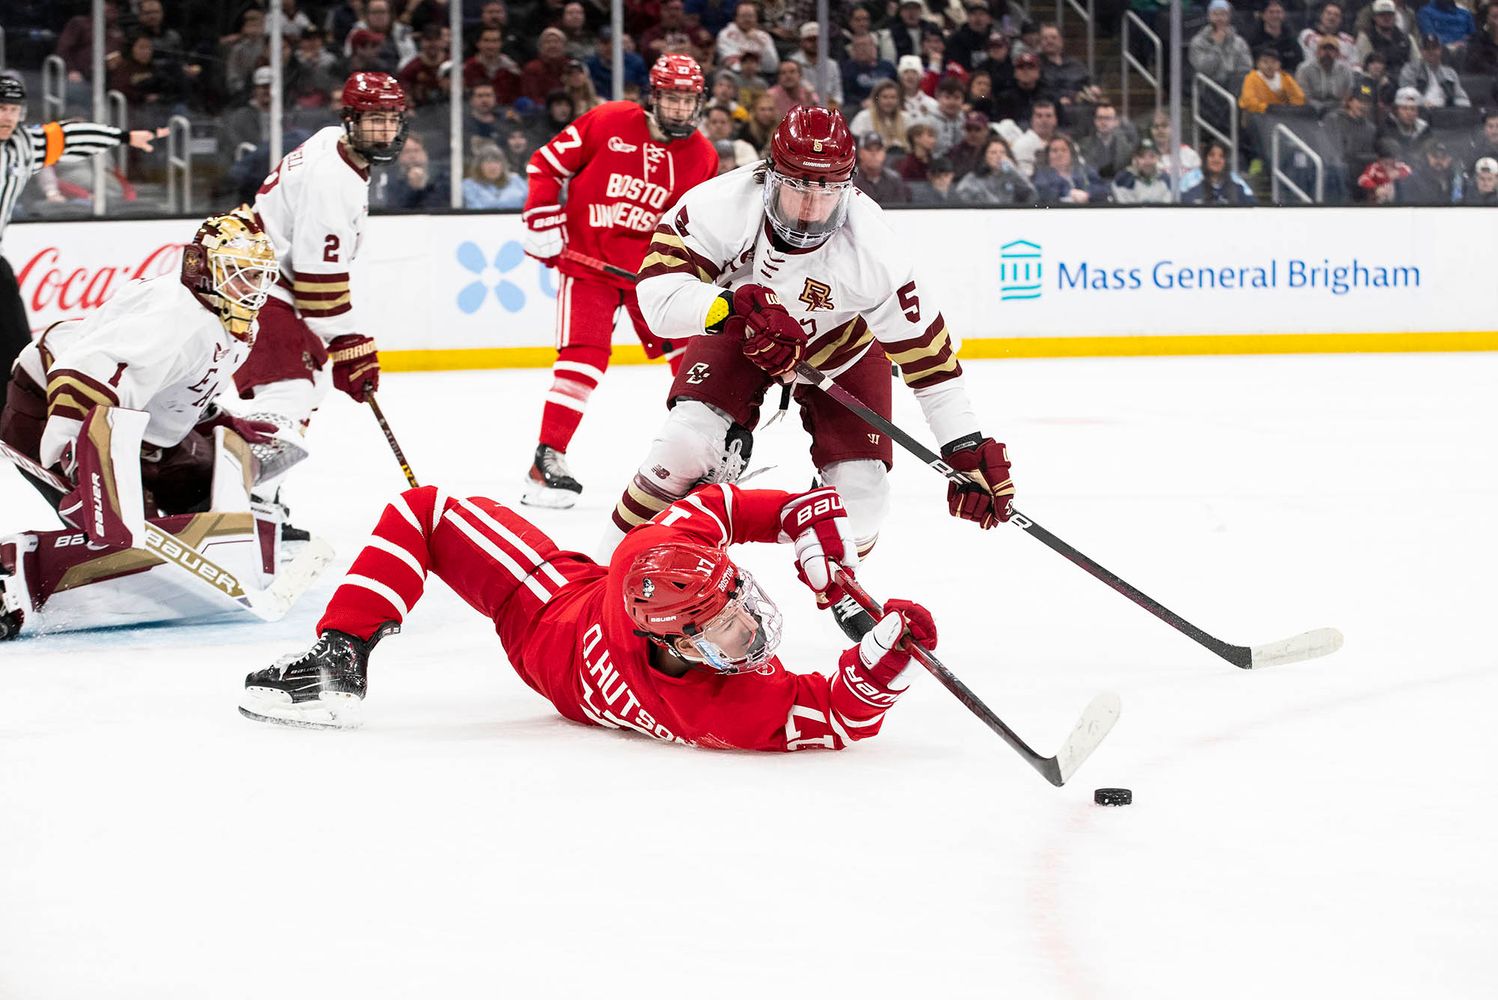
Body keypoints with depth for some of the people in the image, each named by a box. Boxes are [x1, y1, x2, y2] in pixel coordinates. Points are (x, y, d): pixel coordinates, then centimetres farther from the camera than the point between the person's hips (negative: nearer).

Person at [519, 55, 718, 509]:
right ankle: (548, 461, -13)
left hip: (653, 265, 4)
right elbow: (546, 164, -4)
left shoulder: (702, 157, 0)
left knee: (690, 348, 4)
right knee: (583, 359, -16)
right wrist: (543, 222, -10)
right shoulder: (608, 122, -10)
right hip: (587, 262, -4)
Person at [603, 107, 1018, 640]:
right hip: (737, 334, 0)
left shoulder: (871, 248, -35)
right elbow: (658, 291, -38)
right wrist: (738, 305, -56)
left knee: (859, 484, -10)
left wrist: (968, 449, -30)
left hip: (840, 345, 1)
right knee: (690, 441, -24)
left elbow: (924, 349, -29)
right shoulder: (721, 206, -36)